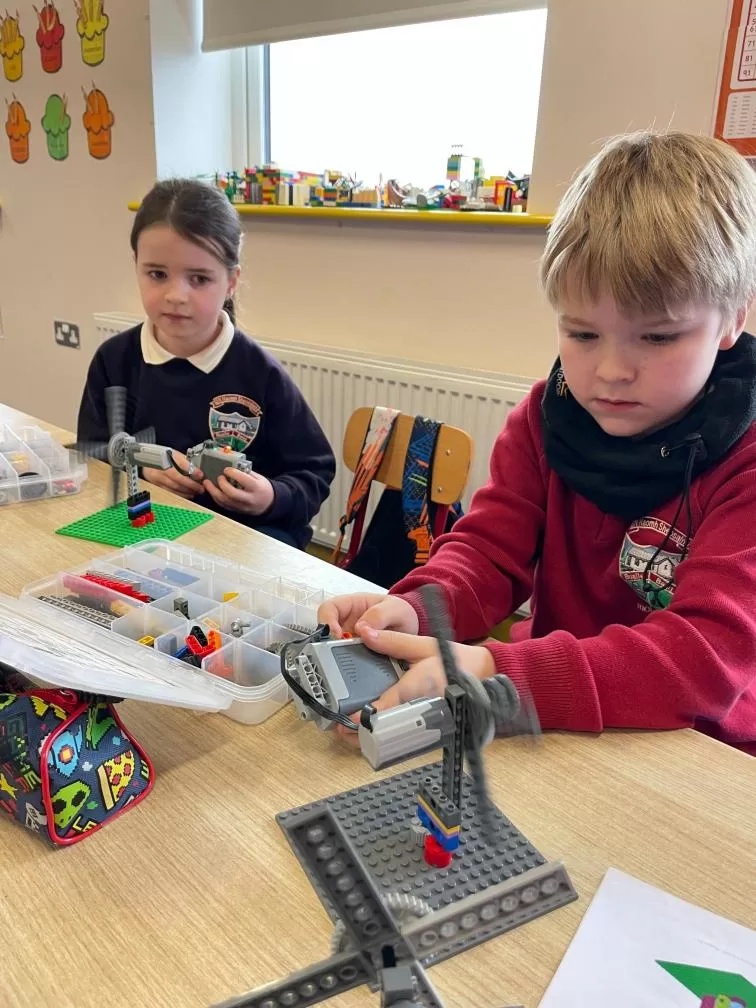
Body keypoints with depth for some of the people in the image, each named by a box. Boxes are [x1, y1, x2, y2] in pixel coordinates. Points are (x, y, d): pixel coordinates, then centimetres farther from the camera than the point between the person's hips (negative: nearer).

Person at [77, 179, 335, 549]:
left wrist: (272, 498, -21)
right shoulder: (114, 360, 2)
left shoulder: (259, 372, -7)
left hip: (250, 532, -1)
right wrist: (138, 467, -12)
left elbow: (315, 474, -1)